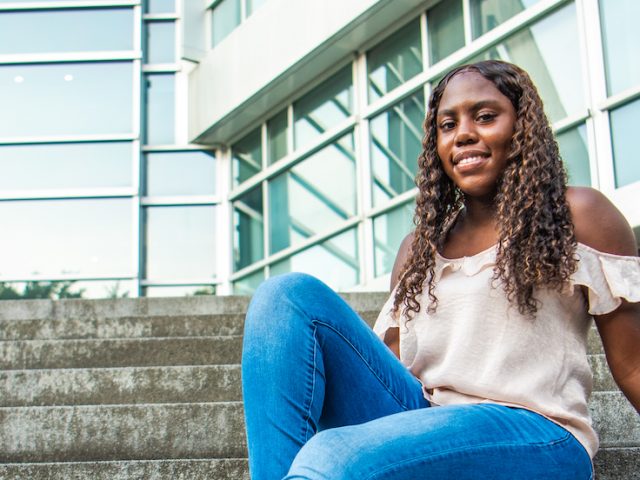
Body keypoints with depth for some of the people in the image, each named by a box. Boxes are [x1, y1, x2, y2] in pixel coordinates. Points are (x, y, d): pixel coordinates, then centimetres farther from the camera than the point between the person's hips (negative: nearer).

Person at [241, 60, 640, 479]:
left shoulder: (577, 217, 8)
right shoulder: (419, 248, 21)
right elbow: (392, 370, 15)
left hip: (534, 435, -6)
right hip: (423, 421, 6)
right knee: (291, 295, -13)